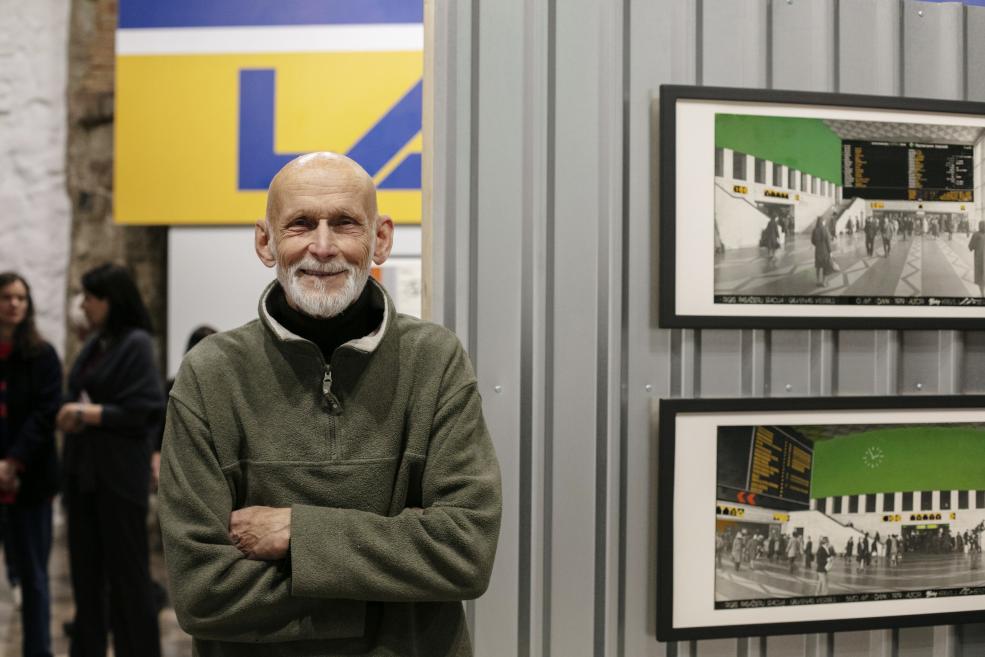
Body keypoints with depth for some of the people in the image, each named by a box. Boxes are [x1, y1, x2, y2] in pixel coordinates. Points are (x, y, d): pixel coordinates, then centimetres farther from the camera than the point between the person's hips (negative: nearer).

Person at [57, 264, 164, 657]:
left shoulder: (136, 344, -11)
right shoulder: (94, 344, 11)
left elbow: (148, 409, -17)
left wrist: (89, 414, -14)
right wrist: (71, 415, -4)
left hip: (120, 473, -7)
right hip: (82, 469, 8)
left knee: (126, 569, 2)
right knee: (85, 567, 12)